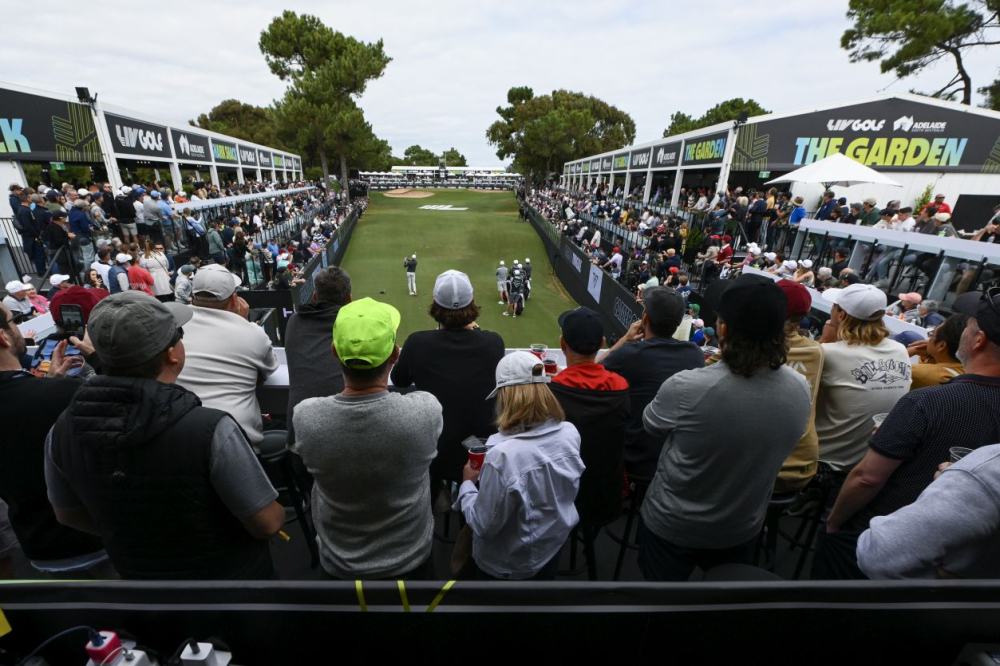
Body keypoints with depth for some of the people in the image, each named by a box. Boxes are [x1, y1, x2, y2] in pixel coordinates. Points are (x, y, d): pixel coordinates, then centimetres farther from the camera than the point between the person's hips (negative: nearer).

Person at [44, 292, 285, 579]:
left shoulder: (62, 430, -19)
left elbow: (68, 515, 0)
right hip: (230, 572, -3)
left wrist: (139, 536, 15)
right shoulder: (210, 429, -37)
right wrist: (277, 512, -5)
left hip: (137, 573, 4)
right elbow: (267, 523, -27)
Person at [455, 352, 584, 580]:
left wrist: (467, 483, -8)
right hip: (553, 548, 5)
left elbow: (484, 526, -23)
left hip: (506, 566, -5)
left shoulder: (503, 455, -36)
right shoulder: (571, 434, -17)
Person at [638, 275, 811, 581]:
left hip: (672, 527, -3)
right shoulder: (801, 389, -18)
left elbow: (651, 426, -14)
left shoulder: (687, 388, -36)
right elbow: (775, 448, 2)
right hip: (744, 527, 4)